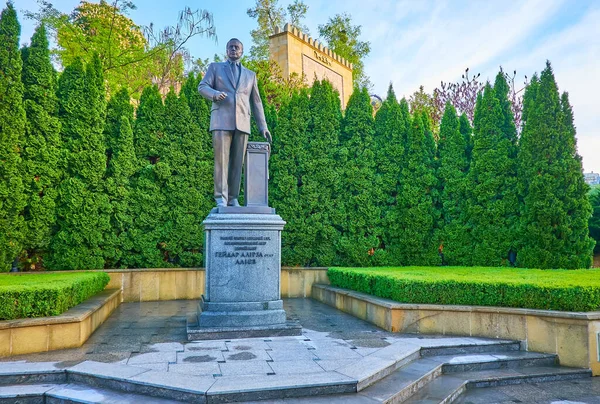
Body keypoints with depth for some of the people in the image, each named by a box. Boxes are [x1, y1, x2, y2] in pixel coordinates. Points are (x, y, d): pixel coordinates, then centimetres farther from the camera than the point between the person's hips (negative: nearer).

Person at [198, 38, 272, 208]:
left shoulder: (250, 74, 24)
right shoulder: (215, 67, 18)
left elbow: (256, 102, 20)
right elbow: (202, 87, 7)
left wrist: (263, 126, 12)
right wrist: (215, 94, -16)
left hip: (242, 122, 2)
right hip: (221, 120, -2)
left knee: (237, 161, -2)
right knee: (221, 159, -10)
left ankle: (233, 198, 1)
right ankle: (221, 199, -9)